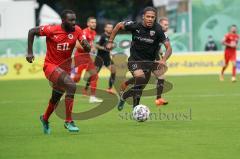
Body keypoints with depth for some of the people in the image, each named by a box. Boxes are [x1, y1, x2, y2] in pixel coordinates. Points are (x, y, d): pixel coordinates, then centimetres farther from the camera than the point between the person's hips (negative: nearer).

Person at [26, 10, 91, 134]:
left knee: (56, 98, 22)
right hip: (51, 66, -6)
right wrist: (29, 52, -9)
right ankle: (68, 121, -19)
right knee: (71, 86, -28)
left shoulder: (77, 30, -8)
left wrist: (86, 45, -31)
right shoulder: (51, 30, -19)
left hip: (65, 66, 6)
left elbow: (87, 49, -7)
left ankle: (45, 119, 52)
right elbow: (32, 32, -7)